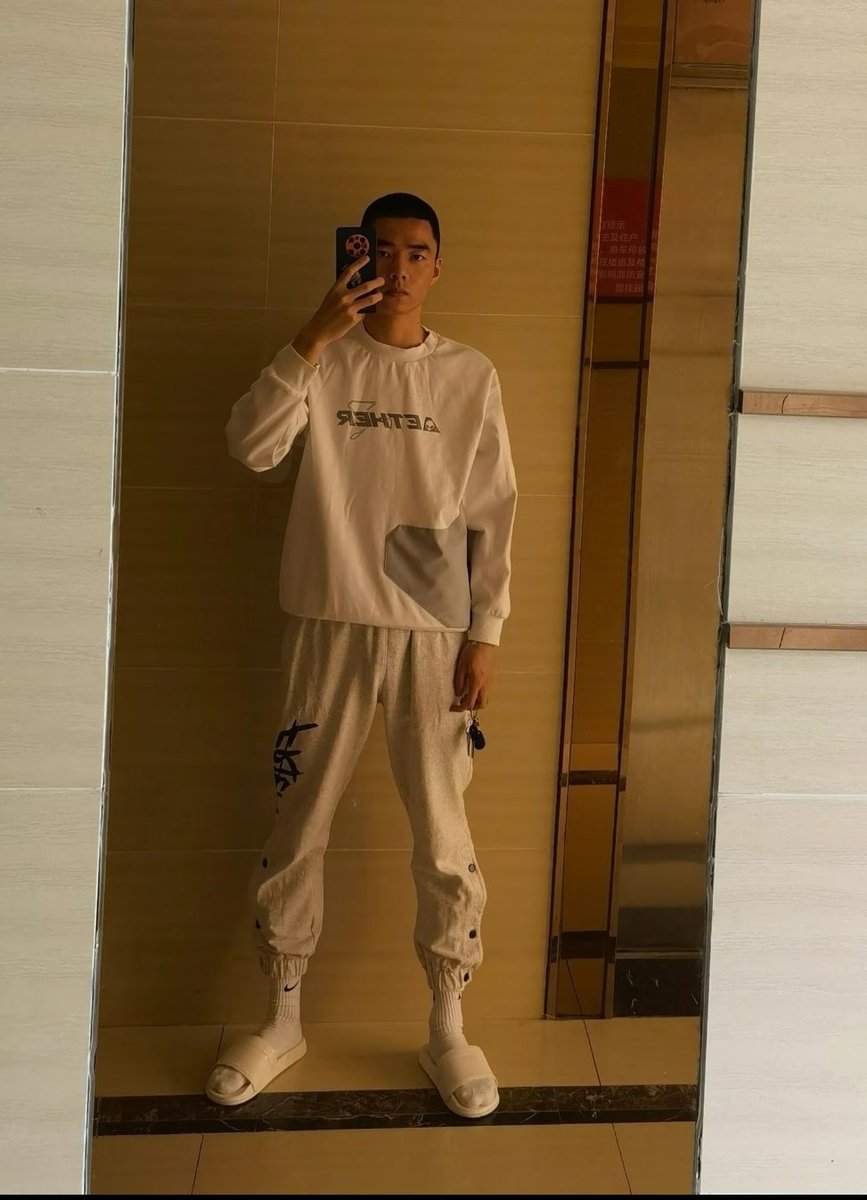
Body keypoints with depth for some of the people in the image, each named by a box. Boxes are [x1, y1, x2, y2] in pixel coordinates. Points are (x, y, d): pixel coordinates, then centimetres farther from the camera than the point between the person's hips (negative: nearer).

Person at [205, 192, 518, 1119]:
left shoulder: (471, 377, 3)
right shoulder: (321, 363, 3)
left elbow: (493, 517, 3)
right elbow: (249, 446, -14)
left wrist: (484, 636, -2)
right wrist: (315, 337, -22)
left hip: (433, 633, 0)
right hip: (329, 626, 0)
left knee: (443, 840, 5)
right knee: (297, 828, 8)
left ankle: (447, 1033, 22)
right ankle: (282, 1022, 25)